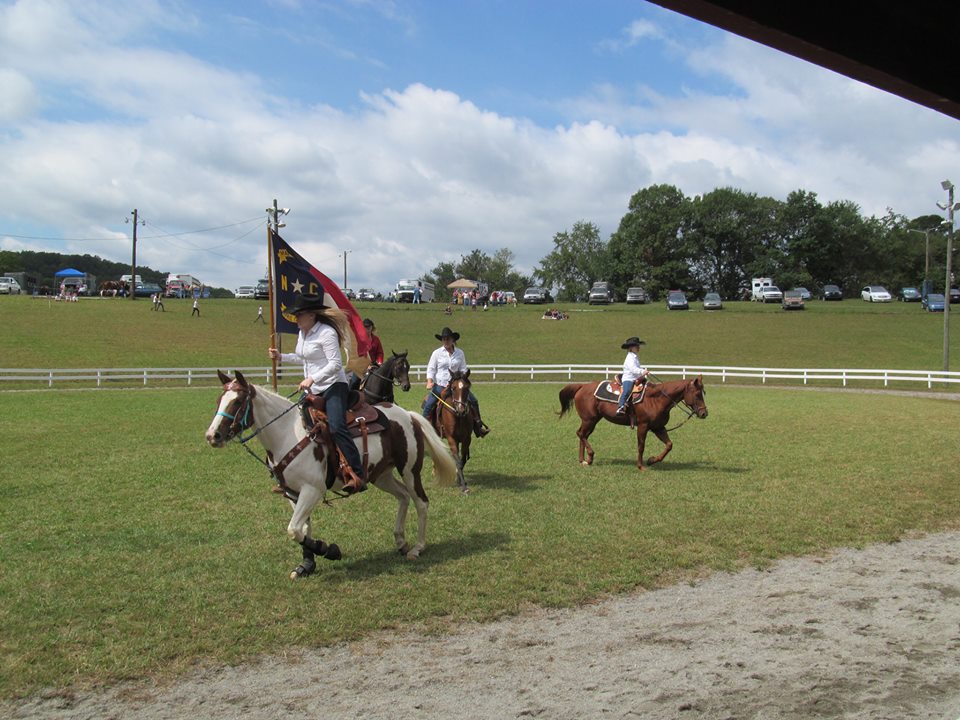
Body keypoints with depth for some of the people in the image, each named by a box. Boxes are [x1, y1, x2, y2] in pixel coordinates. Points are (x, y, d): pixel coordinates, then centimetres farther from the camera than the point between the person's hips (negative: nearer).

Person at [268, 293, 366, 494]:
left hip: (333, 387, -10)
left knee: (336, 427, -27)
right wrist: (281, 356, 19)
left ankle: (358, 476, -28)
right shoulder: (302, 333, 13)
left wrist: (312, 378, -25)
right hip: (313, 390, 10)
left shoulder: (326, 333, -14)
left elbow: (335, 364, -20)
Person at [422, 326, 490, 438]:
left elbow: (463, 370, 9)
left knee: (473, 401, -9)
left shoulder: (460, 353, 5)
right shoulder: (437, 353, 0)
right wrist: (429, 382, -13)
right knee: (428, 405, -19)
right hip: (439, 386, -2)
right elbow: (431, 369, 1)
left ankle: (478, 428, 0)